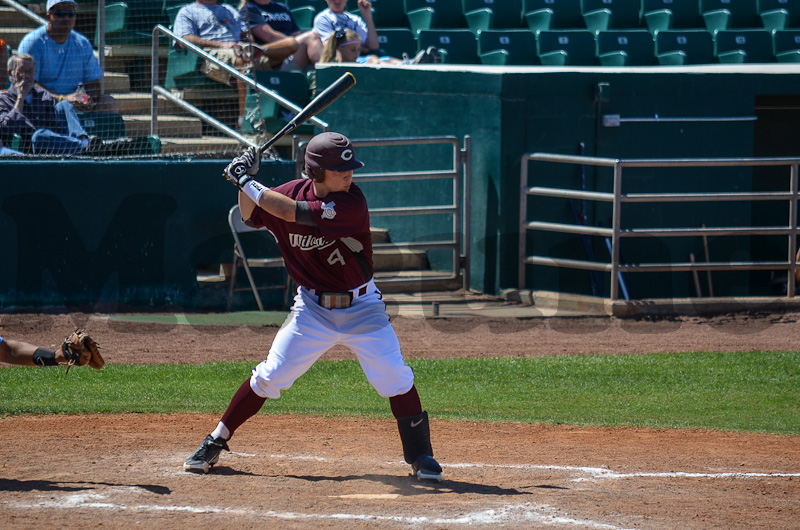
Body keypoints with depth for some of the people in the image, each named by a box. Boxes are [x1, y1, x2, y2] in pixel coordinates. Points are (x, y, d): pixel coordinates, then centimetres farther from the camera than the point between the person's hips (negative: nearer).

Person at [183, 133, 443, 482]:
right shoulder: (294, 191, -7)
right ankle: (215, 443, 14)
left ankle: (420, 456, 8)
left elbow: (290, 212, -31)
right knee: (269, 377, 0)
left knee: (396, 380, -10)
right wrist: (245, 182, -7)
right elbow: (251, 217, 11)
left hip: (361, 309, -3)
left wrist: (247, 182, -23)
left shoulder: (351, 204, -24)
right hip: (313, 308, 3)